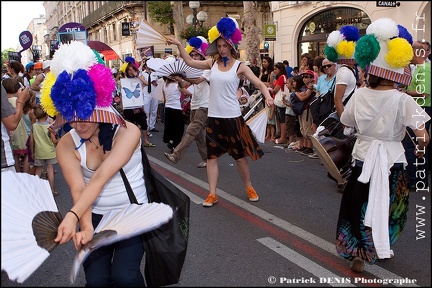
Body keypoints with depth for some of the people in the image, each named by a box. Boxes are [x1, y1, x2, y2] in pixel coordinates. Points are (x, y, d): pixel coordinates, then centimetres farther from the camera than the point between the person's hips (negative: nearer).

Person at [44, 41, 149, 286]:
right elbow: (78, 188, -20)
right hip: (95, 216, 3)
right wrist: (86, 227, -37)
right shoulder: (67, 144, -6)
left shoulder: (128, 132, -17)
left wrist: (72, 216, -41)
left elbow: (101, 176, -30)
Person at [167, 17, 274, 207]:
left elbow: (259, 84, -9)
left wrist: (267, 96, -28)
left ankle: (249, 188, 28)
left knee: (239, 155, 7)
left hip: (232, 117, -3)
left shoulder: (240, 67, -5)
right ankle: (212, 194, 14)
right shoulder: (212, 63, 6)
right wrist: (179, 45, 0)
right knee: (212, 156, 5)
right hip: (213, 117, 4)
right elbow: (189, 61, 9)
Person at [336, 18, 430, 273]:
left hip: (364, 157, 3)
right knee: (387, 208, 17)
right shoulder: (402, 100, -15)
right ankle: (380, 249, 33)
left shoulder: (360, 95, -4)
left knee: (362, 205, 15)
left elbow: (347, 121, 9)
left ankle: (358, 254, 19)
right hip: (391, 160, -3)